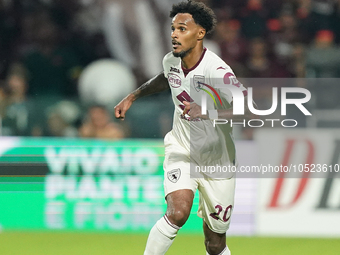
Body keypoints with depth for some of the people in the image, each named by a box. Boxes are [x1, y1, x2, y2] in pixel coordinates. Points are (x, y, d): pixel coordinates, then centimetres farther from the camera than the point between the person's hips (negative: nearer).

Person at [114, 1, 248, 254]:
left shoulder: (217, 72, -25)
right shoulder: (171, 60, -5)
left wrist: (208, 112, -45)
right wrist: (133, 96, 22)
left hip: (217, 163, -3)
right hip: (181, 151, 3)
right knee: (178, 211, -28)